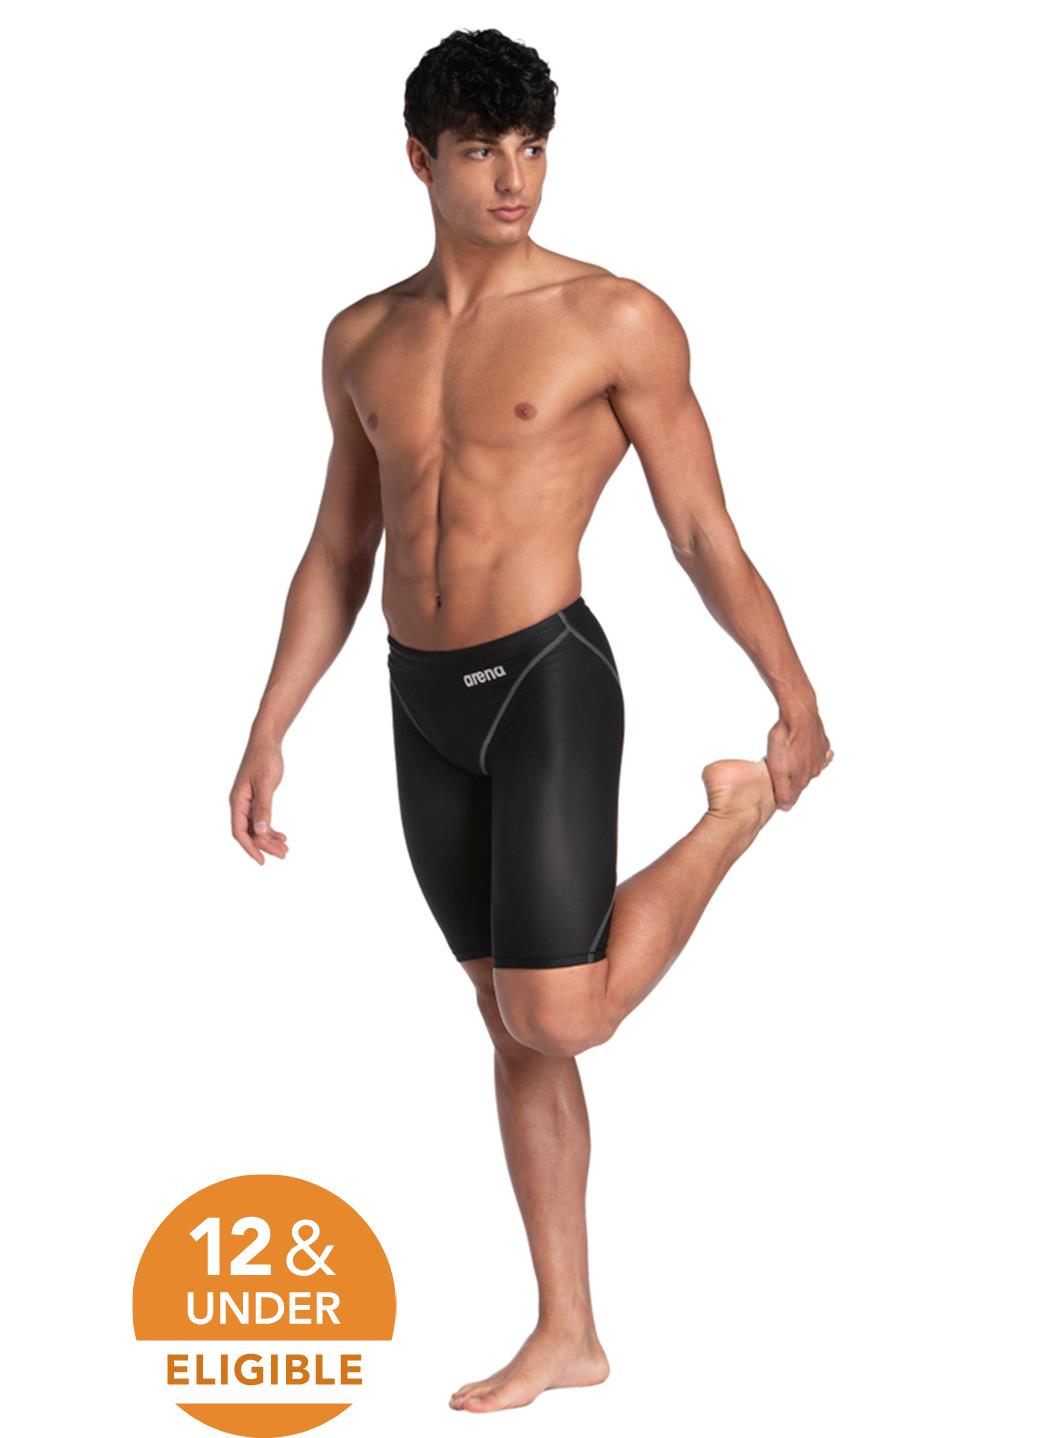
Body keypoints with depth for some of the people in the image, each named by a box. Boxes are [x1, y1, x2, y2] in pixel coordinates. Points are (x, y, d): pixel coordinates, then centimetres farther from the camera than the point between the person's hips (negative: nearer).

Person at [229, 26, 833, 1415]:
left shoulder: (619, 319, -7)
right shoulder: (364, 339, 9)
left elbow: (706, 531, -5)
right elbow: (337, 558, 13)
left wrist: (799, 701, -10)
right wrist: (268, 733, 9)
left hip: (550, 687, -5)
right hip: (424, 710, 5)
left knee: (559, 1021, -10)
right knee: (514, 1026, 10)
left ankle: (742, 809, 14)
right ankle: (566, 1337, 21)